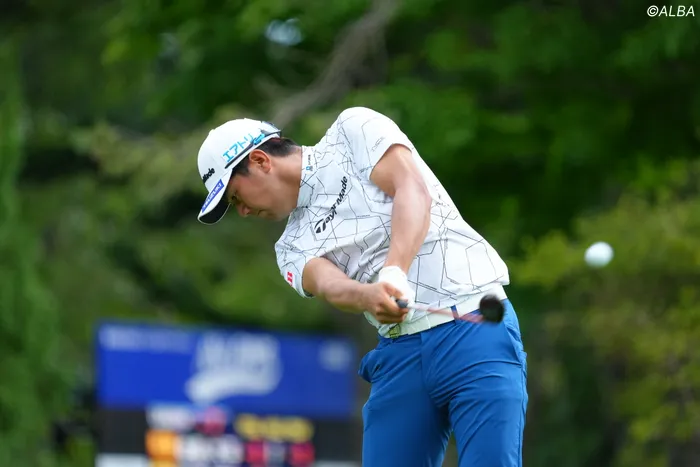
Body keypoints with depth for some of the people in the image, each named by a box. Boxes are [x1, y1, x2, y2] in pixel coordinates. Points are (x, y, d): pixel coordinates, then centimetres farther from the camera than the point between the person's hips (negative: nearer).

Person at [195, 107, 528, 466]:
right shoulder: (293, 248, 16)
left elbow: (414, 190, -11)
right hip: (398, 353, 6)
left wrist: (395, 273, -28)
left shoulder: (355, 131, 6)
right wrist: (369, 296, -31)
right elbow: (328, 284, -7)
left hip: (474, 330, -6)